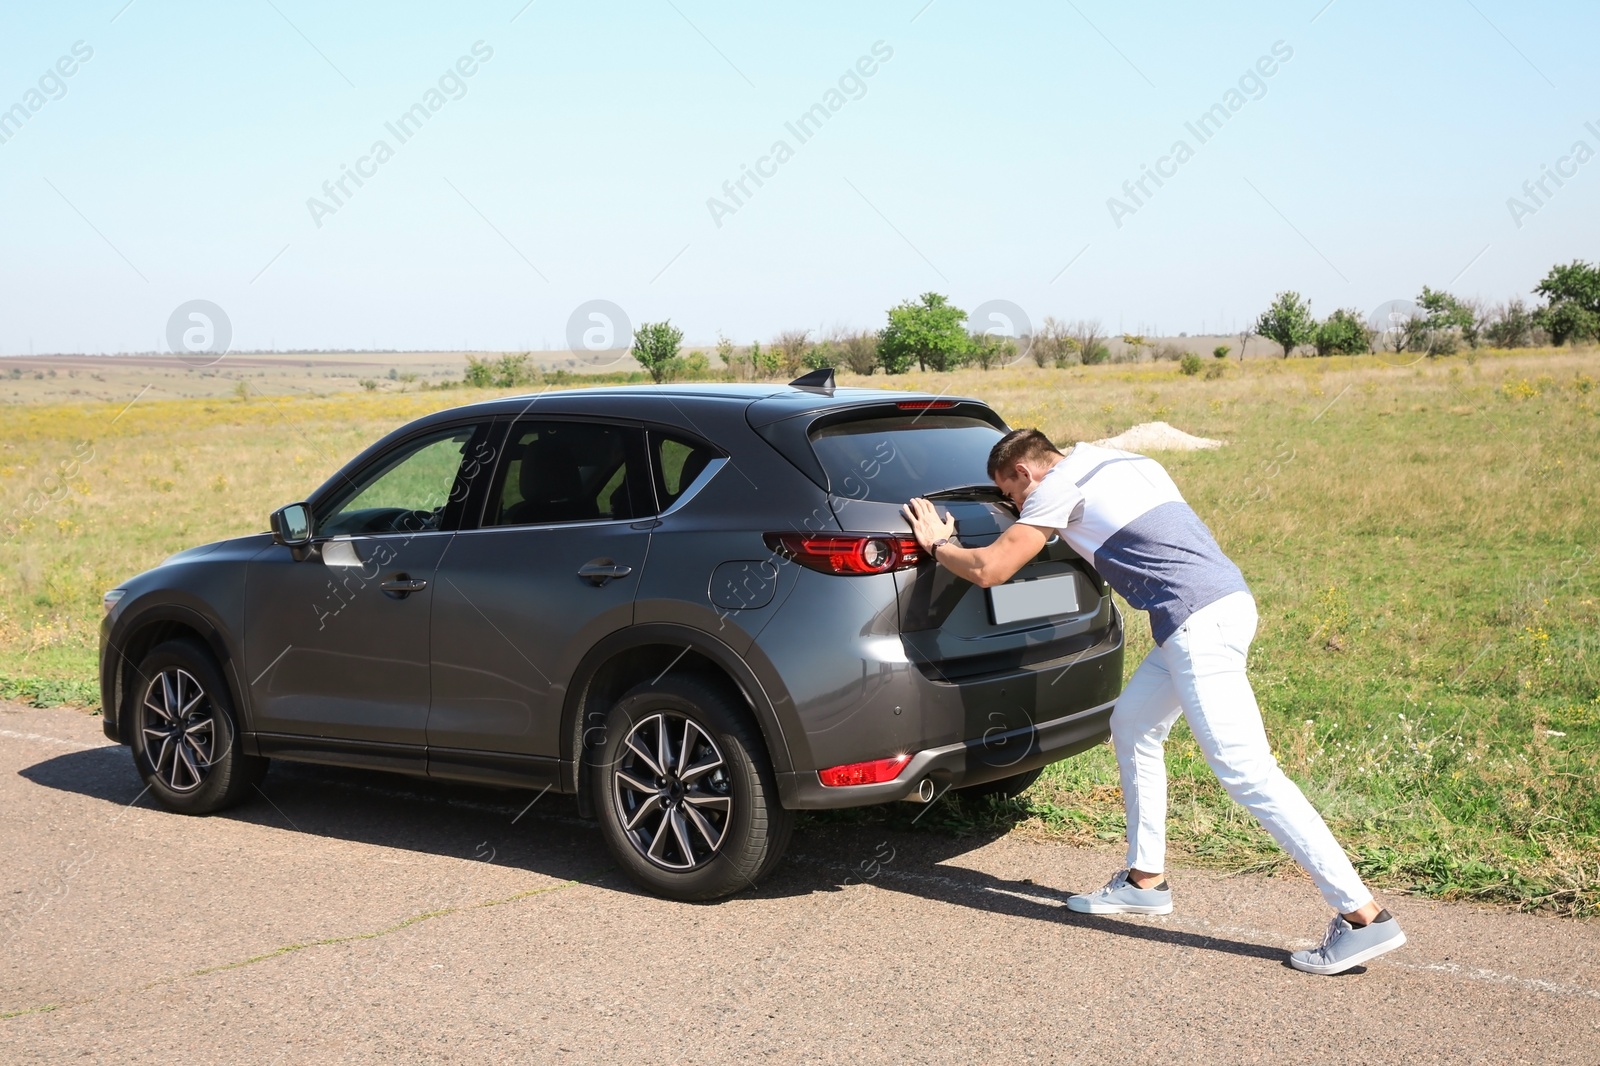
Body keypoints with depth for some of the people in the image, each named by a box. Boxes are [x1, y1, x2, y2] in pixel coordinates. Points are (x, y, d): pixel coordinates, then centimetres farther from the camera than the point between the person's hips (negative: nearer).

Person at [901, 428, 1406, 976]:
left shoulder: (1061, 485, -2)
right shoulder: (1121, 464, 23)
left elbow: (988, 569, -3)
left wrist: (936, 543, 16)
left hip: (1199, 621, -10)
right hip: (1226, 600, 10)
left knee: (1247, 772, -11)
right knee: (1132, 726, 20)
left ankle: (1362, 916, -12)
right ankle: (1145, 880, 26)